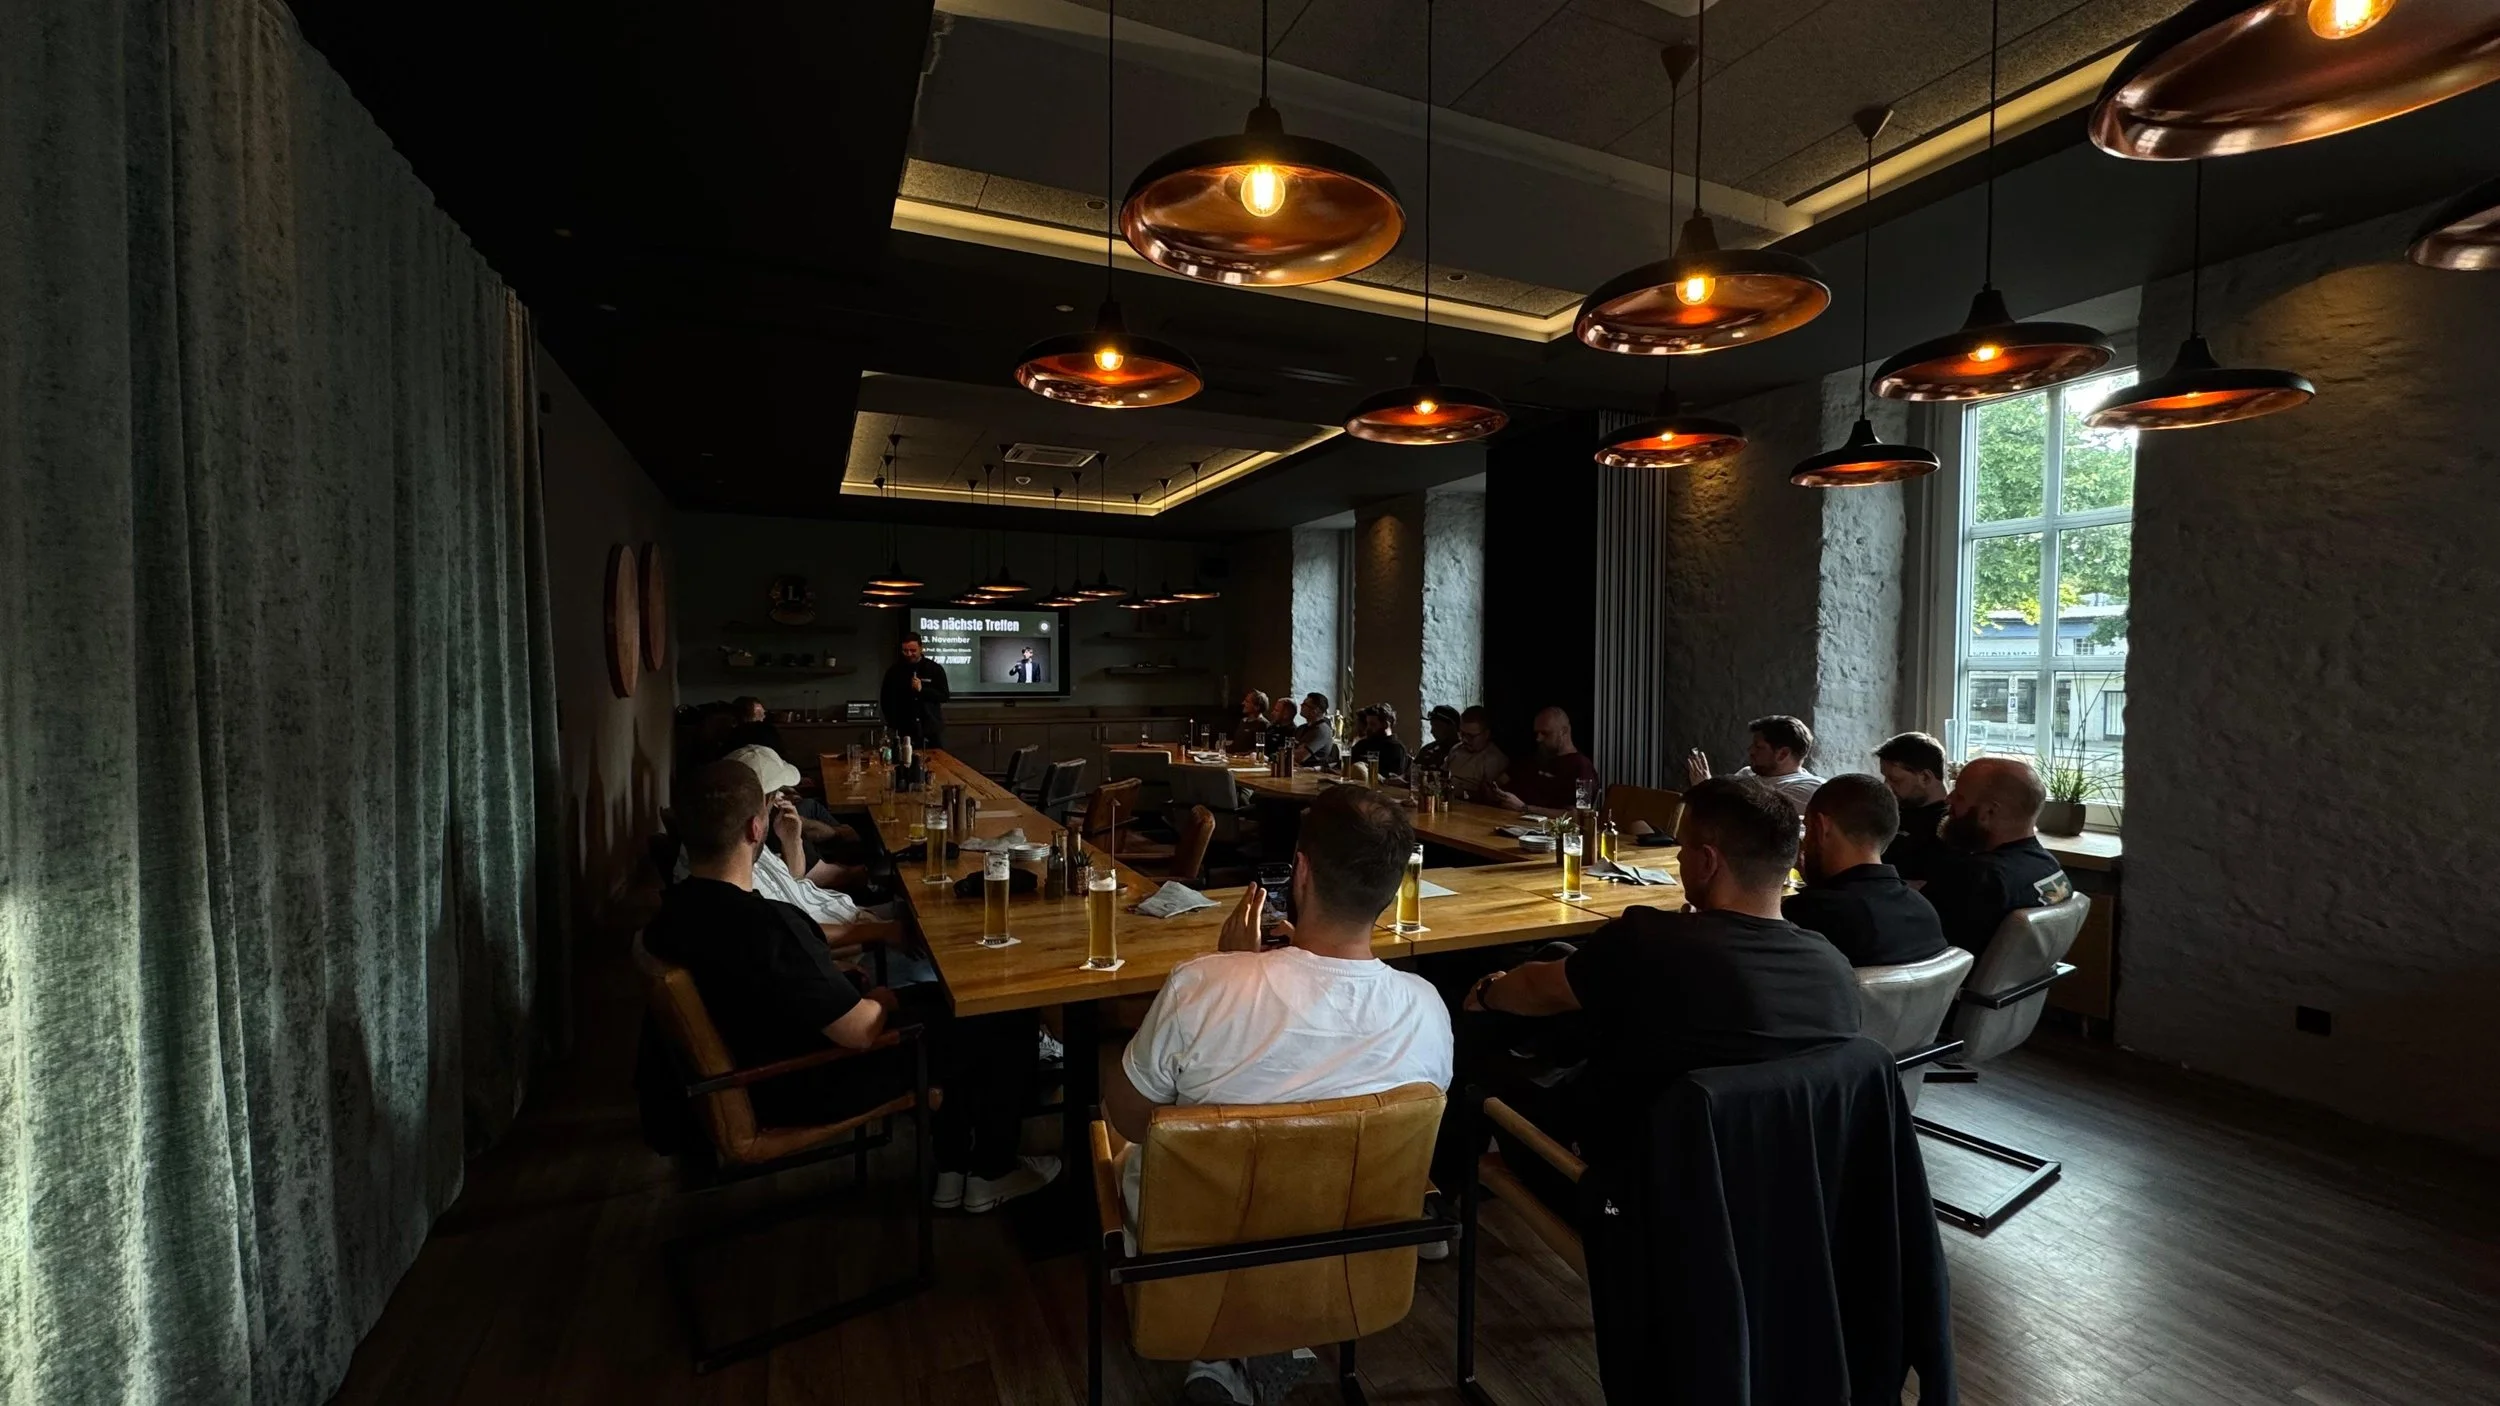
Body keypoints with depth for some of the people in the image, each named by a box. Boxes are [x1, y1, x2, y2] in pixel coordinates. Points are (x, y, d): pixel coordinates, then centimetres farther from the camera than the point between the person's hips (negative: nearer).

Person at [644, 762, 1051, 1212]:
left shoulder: (680, 908, -6)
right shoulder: (762, 925, -36)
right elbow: (861, 1031, -29)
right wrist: (883, 1001, -7)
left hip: (769, 1062, 9)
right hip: (818, 1083, -9)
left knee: (945, 999, 23)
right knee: (1009, 1027, 2)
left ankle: (952, 1169, 29)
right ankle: (991, 1174, 24)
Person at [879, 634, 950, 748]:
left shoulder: (935, 669, 0)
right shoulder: (894, 671, 5)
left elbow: (944, 696, -4)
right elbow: (885, 699, 11)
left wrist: (922, 690, -17)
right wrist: (894, 724, 4)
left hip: (932, 730, 0)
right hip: (905, 731, 0)